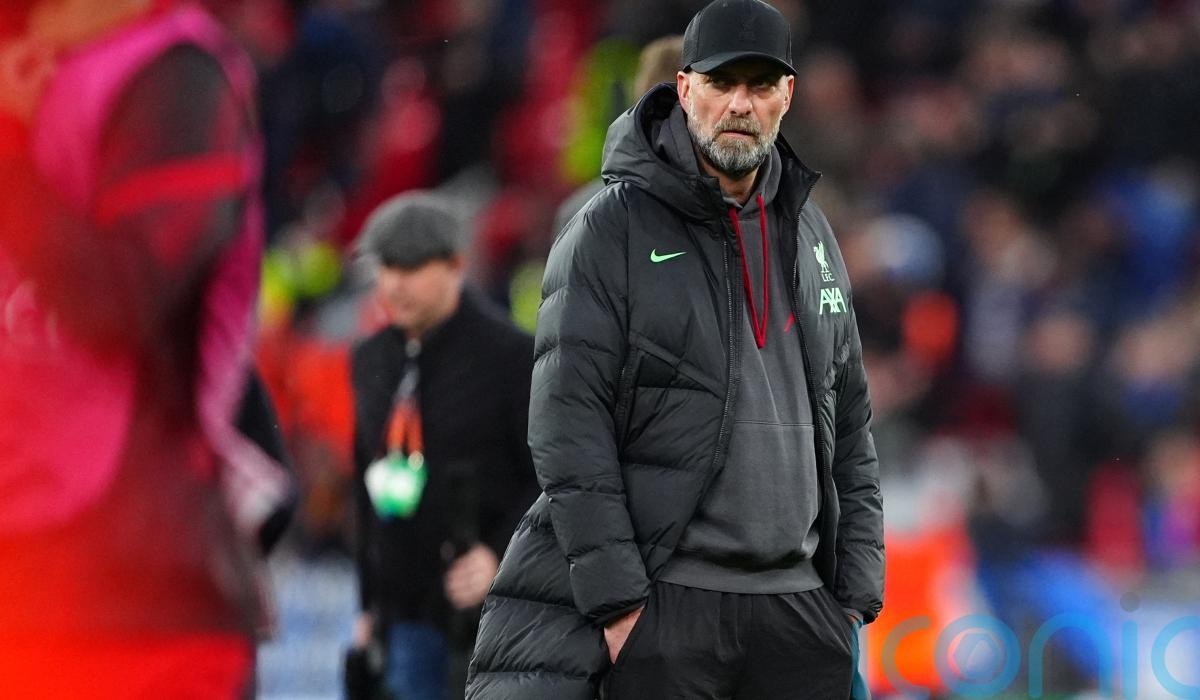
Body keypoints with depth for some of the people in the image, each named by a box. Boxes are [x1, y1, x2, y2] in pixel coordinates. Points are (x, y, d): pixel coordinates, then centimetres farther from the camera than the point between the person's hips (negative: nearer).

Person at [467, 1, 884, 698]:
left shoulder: (812, 236, 15)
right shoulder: (611, 230, -3)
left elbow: (850, 427, 18)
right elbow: (568, 427, -9)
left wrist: (856, 593, 10)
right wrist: (615, 598, -15)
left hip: (800, 608, 5)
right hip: (665, 607, -5)